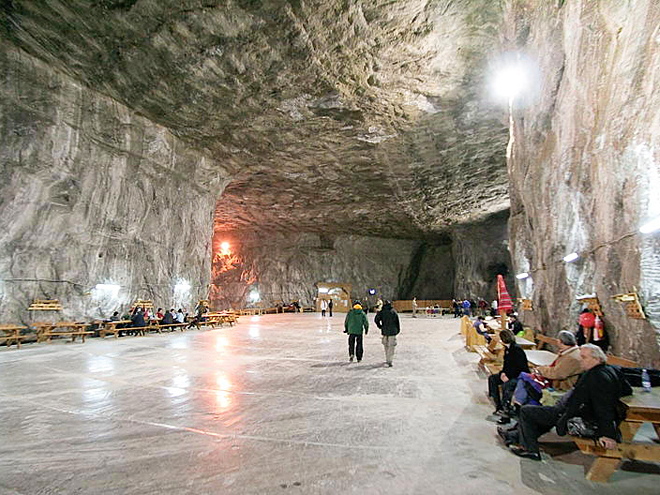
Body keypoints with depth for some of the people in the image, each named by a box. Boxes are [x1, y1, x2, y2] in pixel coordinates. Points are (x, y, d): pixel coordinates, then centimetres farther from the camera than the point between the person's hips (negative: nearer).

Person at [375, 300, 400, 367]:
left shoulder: (381, 312, 0)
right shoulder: (394, 311, -1)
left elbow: (376, 319, -8)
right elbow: (397, 322, 0)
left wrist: (380, 326, 3)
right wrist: (398, 330, 9)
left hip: (384, 332, 2)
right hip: (392, 331, -2)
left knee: (386, 346, 16)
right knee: (391, 346, -1)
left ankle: (388, 360, 24)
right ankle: (389, 361, -10)